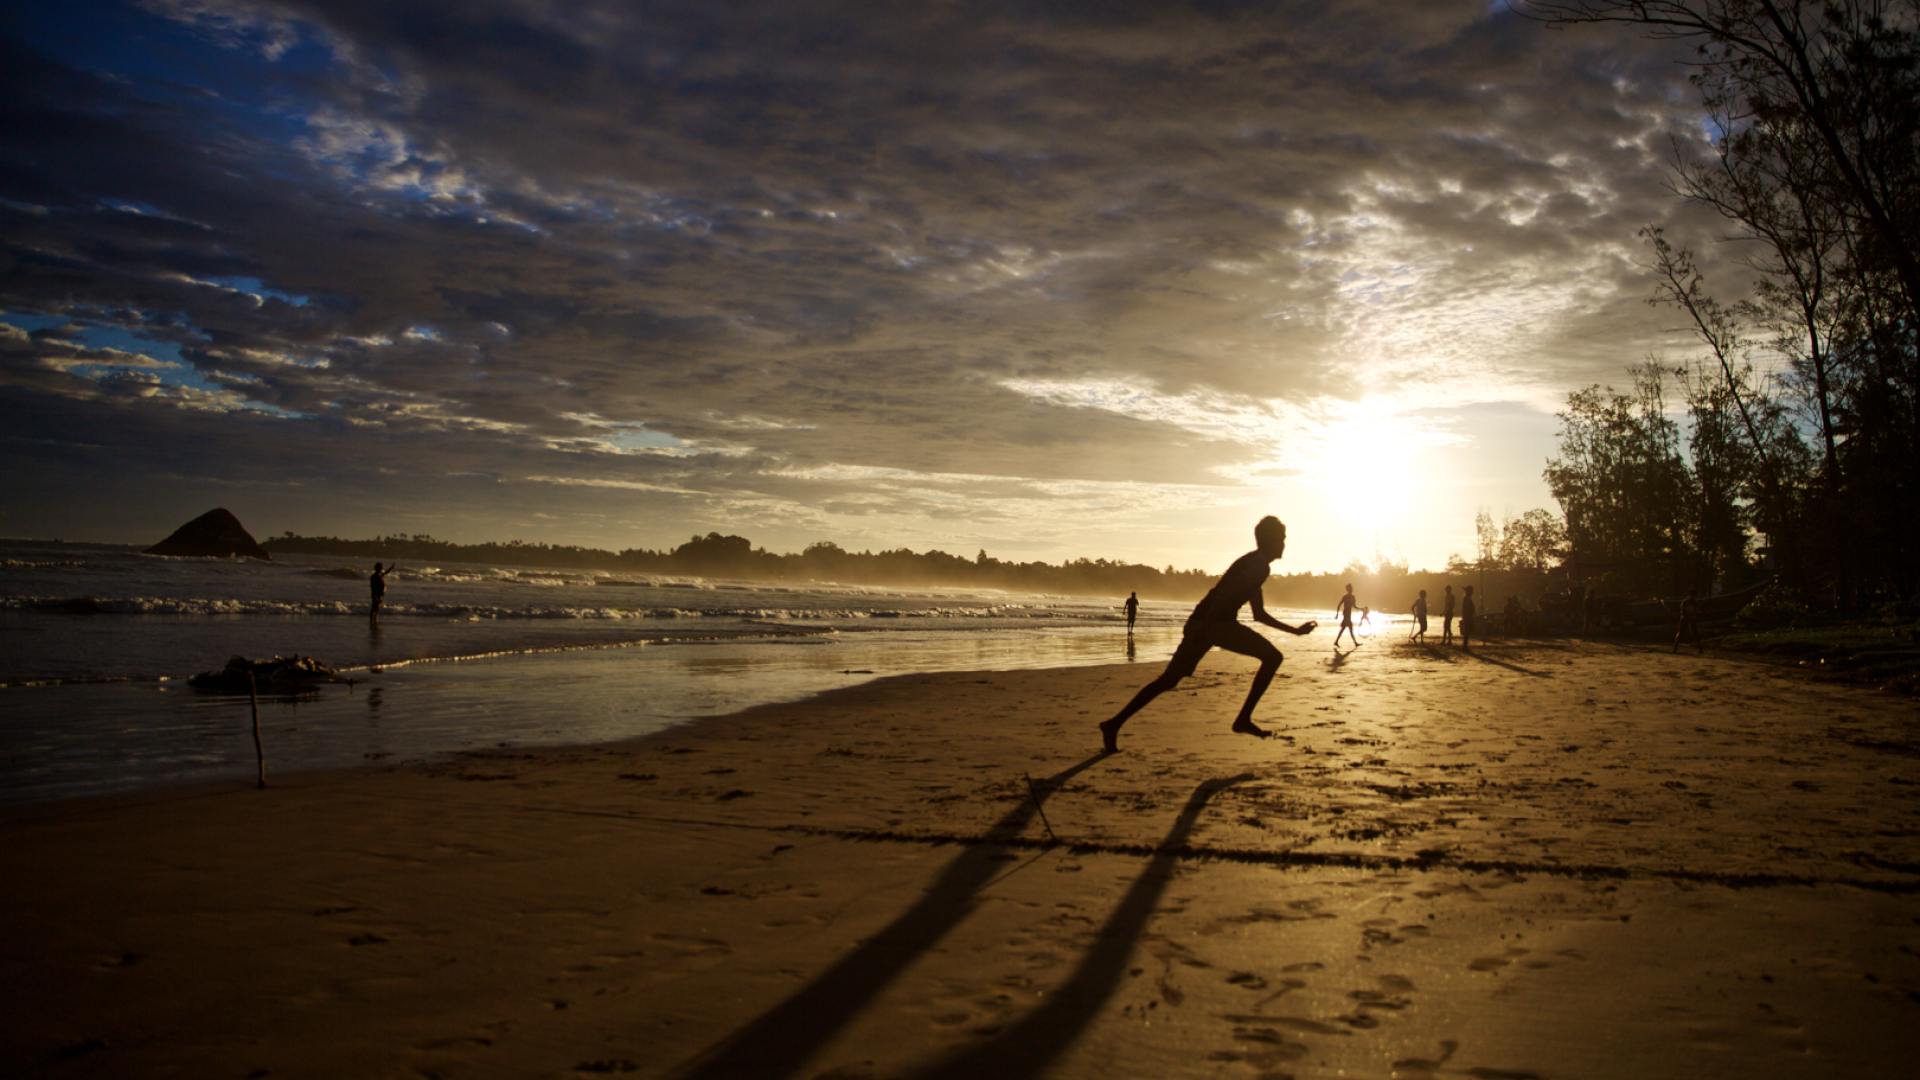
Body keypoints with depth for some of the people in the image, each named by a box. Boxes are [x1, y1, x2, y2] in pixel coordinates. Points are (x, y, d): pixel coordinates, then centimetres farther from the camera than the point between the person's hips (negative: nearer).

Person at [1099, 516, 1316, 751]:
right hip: (1217, 623, -9)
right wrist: (1206, 626, -23)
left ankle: (1115, 723, 1)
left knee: (1168, 680, 8)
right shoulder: (1261, 565, -3)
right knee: (1272, 657, 0)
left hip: (1200, 622, 9)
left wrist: (1295, 630, 37)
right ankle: (1243, 719, -1)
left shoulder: (1253, 563, 29)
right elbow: (1226, 592, -19)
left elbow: (1259, 614, 34)